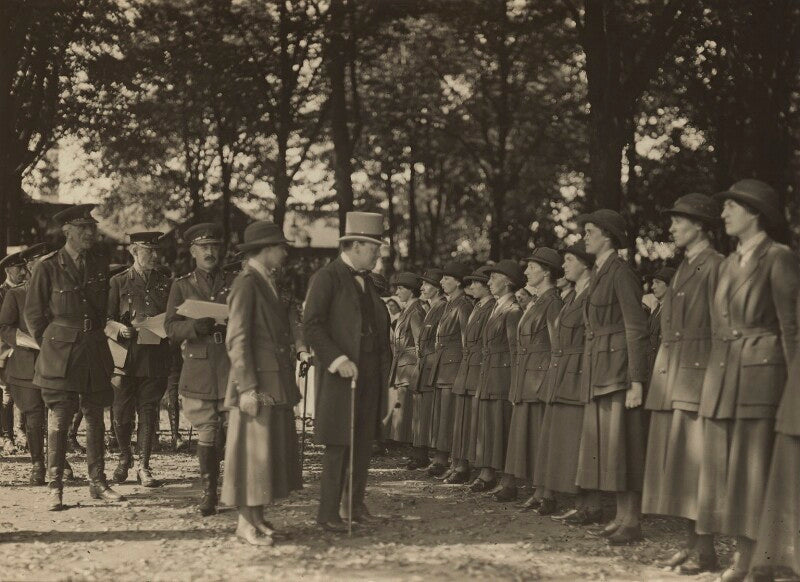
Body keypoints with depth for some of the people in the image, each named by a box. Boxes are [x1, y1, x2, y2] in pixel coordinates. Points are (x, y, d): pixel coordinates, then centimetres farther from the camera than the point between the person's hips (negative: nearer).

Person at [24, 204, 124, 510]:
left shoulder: (101, 264, 7)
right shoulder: (48, 267, -7)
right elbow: (33, 313, 1)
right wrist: (50, 344, 4)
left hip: (95, 351, 4)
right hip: (60, 354, -4)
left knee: (95, 418, 8)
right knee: (59, 420, -4)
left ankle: (98, 482, 16)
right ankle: (55, 488, 1)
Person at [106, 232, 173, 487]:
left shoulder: (167, 281, 10)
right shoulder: (119, 282, 4)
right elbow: (105, 319, 3)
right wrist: (120, 328, -16)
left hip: (155, 356, 1)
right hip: (126, 356, -1)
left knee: (148, 411, -1)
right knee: (122, 411, 2)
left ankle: (143, 466, 4)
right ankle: (124, 457, 26)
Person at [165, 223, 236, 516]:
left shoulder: (235, 282, 12)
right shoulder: (182, 285, 11)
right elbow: (171, 328, 3)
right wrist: (196, 327, -17)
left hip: (232, 368, 0)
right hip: (199, 369, 0)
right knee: (206, 434, 1)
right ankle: (208, 493, 9)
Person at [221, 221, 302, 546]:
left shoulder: (268, 284, 17)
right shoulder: (245, 285, -12)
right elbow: (237, 339, -17)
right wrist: (247, 388, -21)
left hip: (276, 385, 9)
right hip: (257, 385, -9)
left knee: (273, 451, 10)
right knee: (252, 451, -5)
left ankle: (258, 518, 16)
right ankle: (245, 523, 1)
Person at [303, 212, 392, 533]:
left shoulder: (366, 280, 16)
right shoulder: (327, 277, -9)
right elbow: (311, 325, -16)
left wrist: (384, 367, 14)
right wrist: (338, 360, -22)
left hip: (370, 373, 8)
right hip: (341, 373, -8)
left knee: (364, 442, 10)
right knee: (338, 445, -6)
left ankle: (356, 506, 20)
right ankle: (328, 513, 1)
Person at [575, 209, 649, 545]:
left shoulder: (621, 273, -12)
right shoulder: (599, 274, 15)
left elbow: (636, 329, -16)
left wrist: (636, 382, -19)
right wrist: (590, 374, 14)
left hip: (619, 370, -9)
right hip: (599, 370, 9)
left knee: (621, 443, -6)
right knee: (606, 443, 10)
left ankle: (632, 521, -1)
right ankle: (622, 515, 16)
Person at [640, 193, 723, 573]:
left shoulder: (714, 265, -8)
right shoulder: (682, 268, 19)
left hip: (697, 372, -9)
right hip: (670, 375, 9)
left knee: (693, 459, -8)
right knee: (673, 458, 9)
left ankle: (704, 551, -4)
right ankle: (690, 543, 15)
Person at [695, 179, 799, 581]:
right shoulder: (729, 263, 16)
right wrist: (714, 378, 9)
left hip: (760, 376, -8)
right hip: (722, 377, 8)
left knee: (754, 467, -5)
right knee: (725, 467, 7)